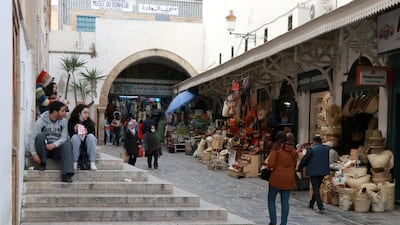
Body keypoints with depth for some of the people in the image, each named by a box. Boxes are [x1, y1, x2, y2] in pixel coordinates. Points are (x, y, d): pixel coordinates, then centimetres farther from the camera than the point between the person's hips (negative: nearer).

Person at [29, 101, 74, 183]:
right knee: (40, 135, -30)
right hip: (43, 148, -2)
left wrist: (54, 145, -28)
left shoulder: (63, 121, -1)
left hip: (56, 148, 2)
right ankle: (42, 163, -17)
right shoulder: (41, 121, -10)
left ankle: (67, 174, -39)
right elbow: (32, 138, -14)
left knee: (67, 144, -28)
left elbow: (64, 138, -8)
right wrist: (34, 153, -26)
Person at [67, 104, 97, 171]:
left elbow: (93, 134, -3)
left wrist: (86, 133, -22)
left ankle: (92, 163, -34)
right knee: (75, 137, -31)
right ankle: (75, 163, -31)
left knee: (90, 136, -28)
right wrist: (75, 130, -21)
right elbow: (70, 135, -2)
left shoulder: (90, 122, 2)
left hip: (87, 143, 1)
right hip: (76, 143, -1)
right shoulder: (72, 122, -1)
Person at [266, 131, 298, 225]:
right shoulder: (292, 150, 6)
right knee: (285, 201, 7)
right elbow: (295, 164, 13)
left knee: (271, 200, 11)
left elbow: (271, 164, -14)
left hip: (277, 178, -4)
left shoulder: (276, 148, -8)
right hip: (289, 179, 4)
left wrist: (271, 167, 7)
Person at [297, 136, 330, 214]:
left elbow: (304, 160, -8)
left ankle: (321, 207, -13)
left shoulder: (311, 149, -13)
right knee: (316, 188, 19)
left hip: (313, 172, -6)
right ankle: (311, 204, 32)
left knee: (316, 189, -3)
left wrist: (299, 168, 5)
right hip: (323, 171, 6)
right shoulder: (326, 149, 6)